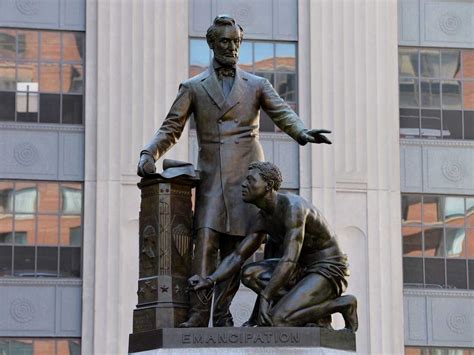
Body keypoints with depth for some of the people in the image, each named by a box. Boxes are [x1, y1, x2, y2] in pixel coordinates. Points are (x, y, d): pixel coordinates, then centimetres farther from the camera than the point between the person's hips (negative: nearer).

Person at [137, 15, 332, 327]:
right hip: (212, 178, 0)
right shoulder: (193, 88, 12)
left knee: (237, 245, -4)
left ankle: (222, 312, -1)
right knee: (206, 242, -13)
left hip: (247, 175, 1)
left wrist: (302, 133, -24)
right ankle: (199, 314, -18)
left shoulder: (257, 85, 12)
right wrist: (149, 154, -10)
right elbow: (170, 129, 9)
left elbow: (282, 114, -2)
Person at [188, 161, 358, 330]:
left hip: (329, 270, -9)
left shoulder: (293, 207, -25)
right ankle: (313, 310, -4)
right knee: (249, 273, -9)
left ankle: (342, 304, -7)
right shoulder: (263, 218, 4)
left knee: (277, 320, -25)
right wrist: (210, 280, -13)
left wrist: (264, 298, -34)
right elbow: (237, 257, 4)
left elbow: (289, 261, -32)